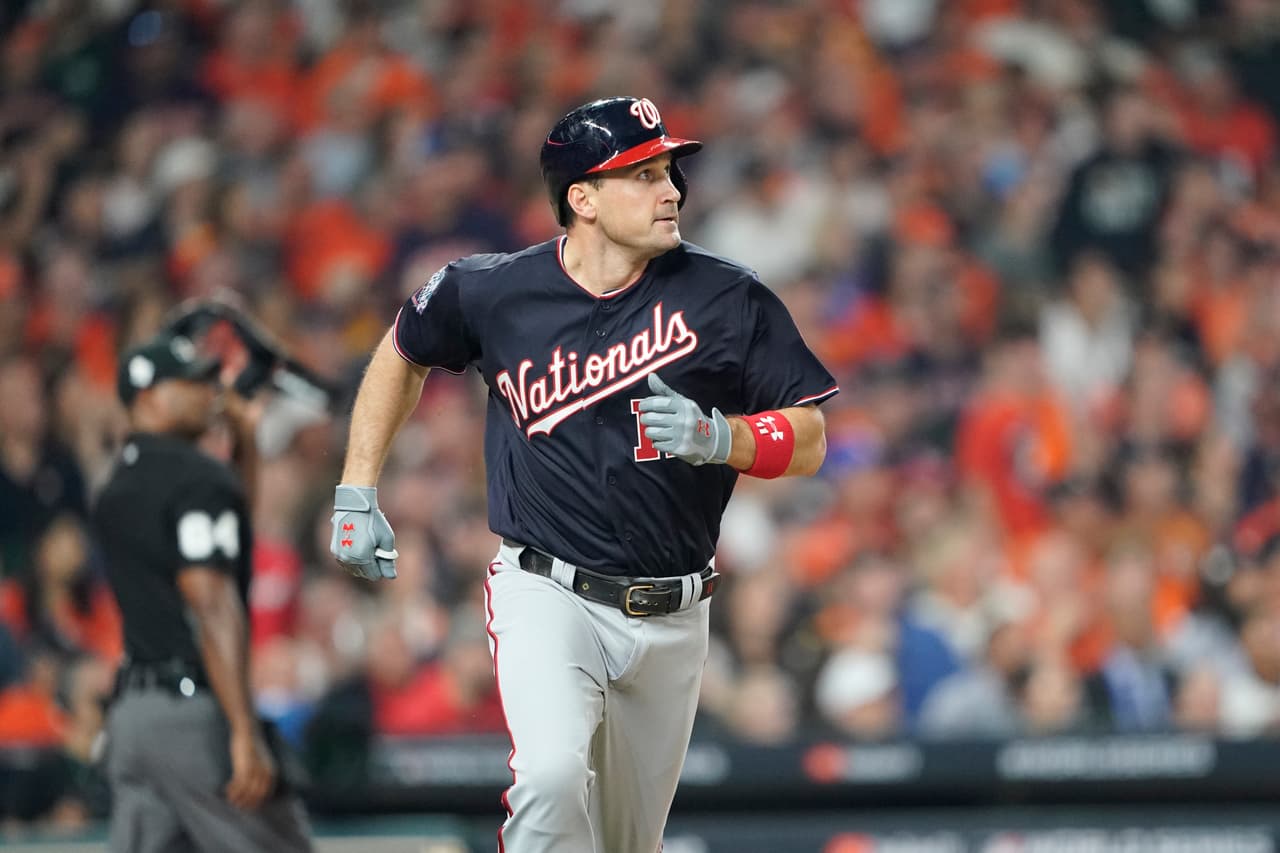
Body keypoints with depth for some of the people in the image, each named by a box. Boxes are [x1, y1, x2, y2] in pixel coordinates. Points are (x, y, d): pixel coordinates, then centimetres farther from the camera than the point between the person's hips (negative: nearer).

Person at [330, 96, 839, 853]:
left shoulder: (727, 299, -6)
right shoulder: (493, 292, -5)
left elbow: (809, 441, -2)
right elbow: (404, 356, 17)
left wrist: (718, 436, -21)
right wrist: (358, 494, 13)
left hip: (671, 617, 2)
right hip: (547, 595, -2)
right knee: (553, 777, -29)